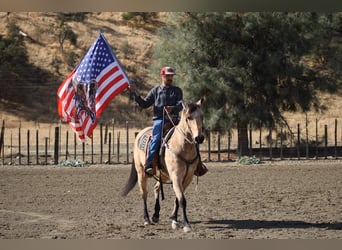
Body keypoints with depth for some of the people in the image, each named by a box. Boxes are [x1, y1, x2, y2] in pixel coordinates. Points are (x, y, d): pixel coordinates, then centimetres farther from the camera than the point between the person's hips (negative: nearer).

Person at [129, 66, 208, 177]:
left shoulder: (177, 91, 15)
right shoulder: (155, 91, 14)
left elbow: (180, 105, -1)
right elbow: (144, 104, 12)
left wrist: (172, 109, -24)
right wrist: (135, 93, 1)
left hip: (174, 120, 2)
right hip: (159, 119, -2)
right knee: (156, 138, -30)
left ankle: (197, 164, -4)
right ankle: (149, 165, -34)